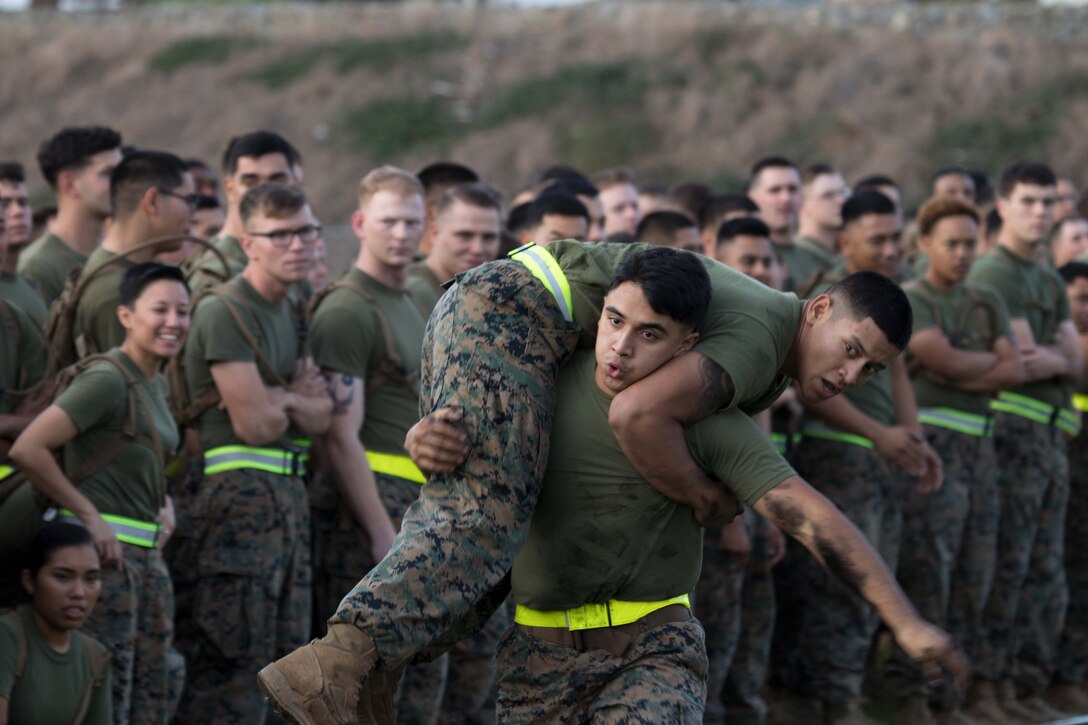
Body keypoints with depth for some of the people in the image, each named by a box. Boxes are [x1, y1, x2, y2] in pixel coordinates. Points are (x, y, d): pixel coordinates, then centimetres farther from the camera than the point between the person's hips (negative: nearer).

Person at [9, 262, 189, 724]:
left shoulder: (156, 383, 13)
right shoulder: (107, 379, -15)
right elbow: (27, 450, -23)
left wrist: (163, 504, 12)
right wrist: (88, 515, -18)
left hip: (148, 554, 9)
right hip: (104, 550, -9)